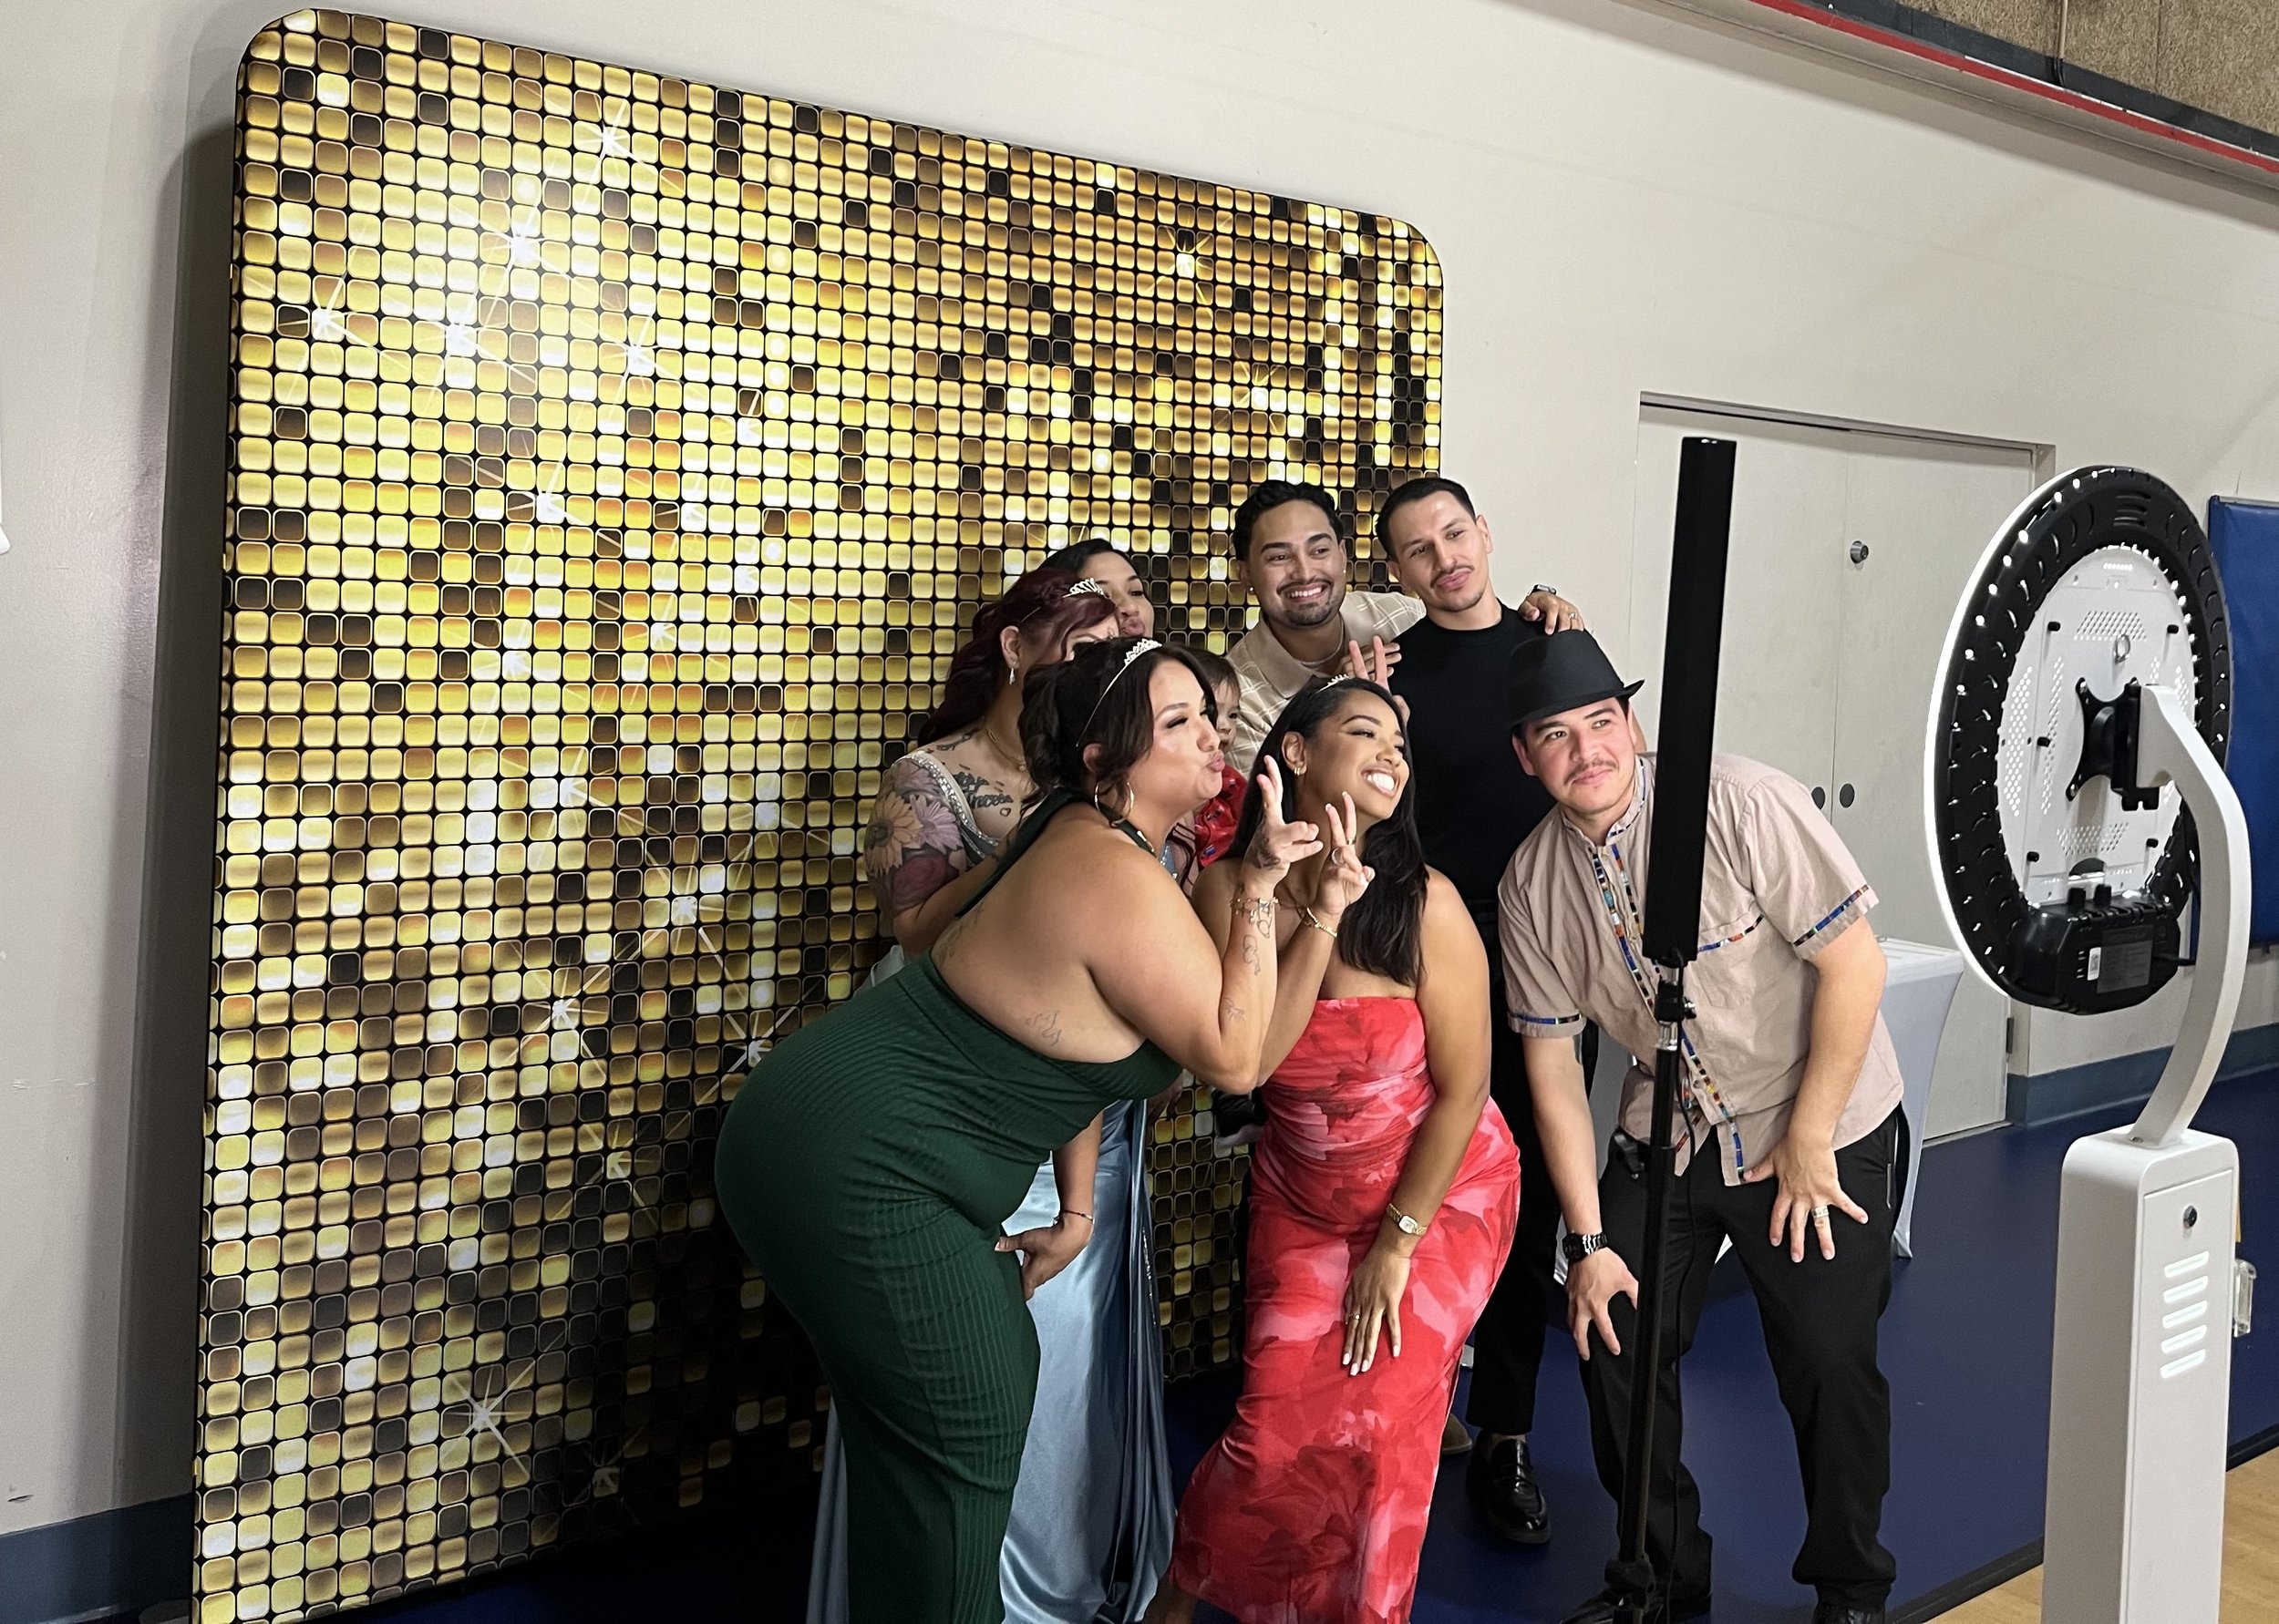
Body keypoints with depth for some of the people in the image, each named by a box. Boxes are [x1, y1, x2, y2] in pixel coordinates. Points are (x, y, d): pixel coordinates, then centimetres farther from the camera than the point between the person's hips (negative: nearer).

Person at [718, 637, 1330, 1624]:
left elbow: (1083, 1036, 13)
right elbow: (1233, 1058, -17)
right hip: (849, 1169, -10)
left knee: (996, 1380, 21)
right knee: (967, 1438, 2)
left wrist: (1076, 1210, 12)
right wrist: (1256, 887, -18)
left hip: (855, 1131, 10)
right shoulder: (1120, 878, -23)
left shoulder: (1094, 841, 9)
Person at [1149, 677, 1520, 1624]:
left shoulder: (1425, 903, -21)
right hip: (1303, 1199, 1)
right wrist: (1322, 917, -31)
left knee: (1377, 1431, -7)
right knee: (1280, 1430, -4)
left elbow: (1463, 1087, -14)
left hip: (1442, 1192, -1)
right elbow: (1249, 1059, -24)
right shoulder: (1230, 892, -13)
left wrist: (1398, 1242, -10)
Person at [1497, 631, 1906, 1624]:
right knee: (1614, 1341, 3)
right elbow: (1550, 1062, -3)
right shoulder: (1530, 882, -7)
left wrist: (1806, 1142, -14)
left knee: (1828, 1363, -5)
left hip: (1825, 1133, -4)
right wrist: (1589, 1242, -4)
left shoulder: (1744, 805, -21)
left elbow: (1854, 963, -18)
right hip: (1667, 1139, 4)